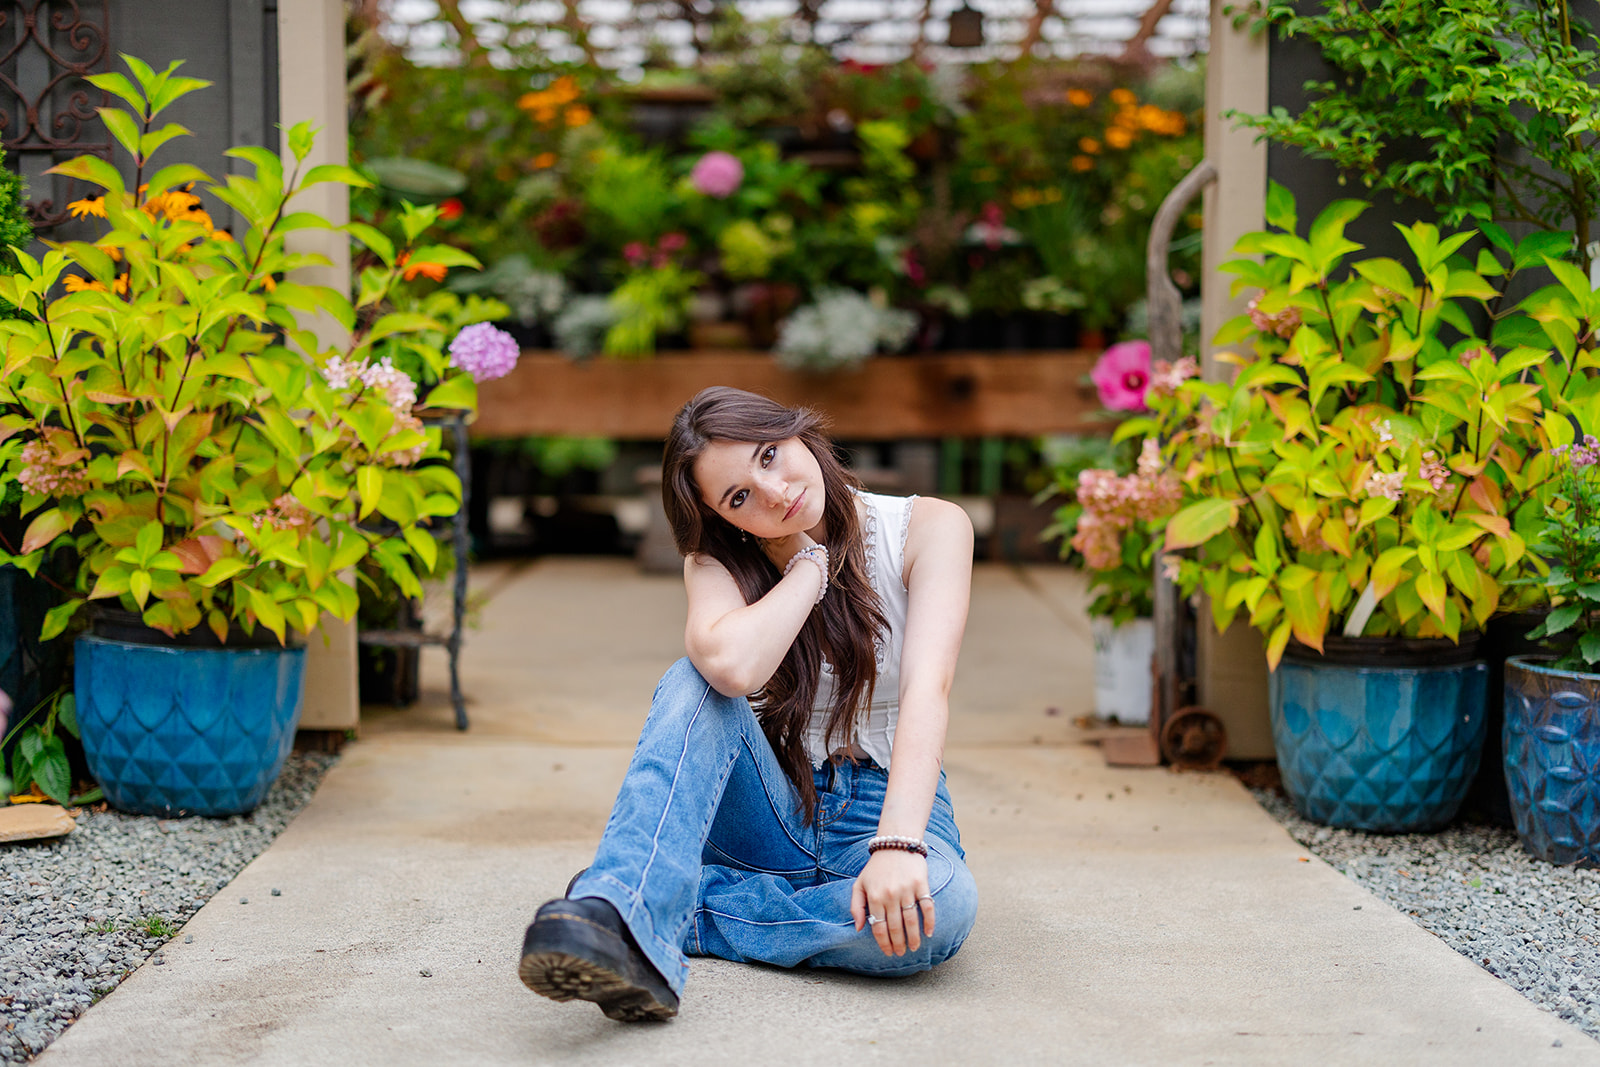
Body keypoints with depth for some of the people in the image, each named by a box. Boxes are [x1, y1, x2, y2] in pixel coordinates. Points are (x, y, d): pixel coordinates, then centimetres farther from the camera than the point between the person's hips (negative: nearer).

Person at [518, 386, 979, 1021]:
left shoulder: (929, 529, -9)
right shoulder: (718, 558, -5)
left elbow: (926, 692, -24)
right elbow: (732, 665, -30)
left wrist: (897, 843, -37)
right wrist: (813, 563, -16)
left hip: (881, 808, -1)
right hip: (771, 816, 1)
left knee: (940, 901, -38)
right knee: (696, 682, -29)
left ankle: (668, 905, -26)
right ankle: (623, 923, -49)